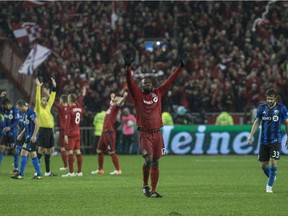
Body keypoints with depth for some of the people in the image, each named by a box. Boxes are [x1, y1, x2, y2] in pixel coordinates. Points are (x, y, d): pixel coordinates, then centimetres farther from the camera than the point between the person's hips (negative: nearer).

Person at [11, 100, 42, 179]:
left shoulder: (31, 112, -14)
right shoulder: (25, 114, 15)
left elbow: (37, 124, -19)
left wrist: (34, 136, -22)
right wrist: (21, 134, 21)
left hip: (32, 137, -10)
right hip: (28, 136, 10)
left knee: (24, 153, -10)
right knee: (33, 155, 10)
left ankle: (21, 174, -9)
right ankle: (38, 174, 12)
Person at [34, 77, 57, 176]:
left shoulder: (48, 107, 15)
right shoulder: (38, 108, -2)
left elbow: (52, 98, 18)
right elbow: (37, 99, -14)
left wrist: (54, 87, 13)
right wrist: (38, 87, -18)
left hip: (50, 130, 7)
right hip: (43, 130, -7)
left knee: (48, 151, 9)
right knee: (41, 150, -8)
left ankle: (48, 171, 12)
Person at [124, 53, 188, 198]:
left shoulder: (158, 93, 12)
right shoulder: (138, 95, 3)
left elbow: (170, 81, 15)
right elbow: (130, 82, -10)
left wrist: (180, 68, 14)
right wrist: (128, 68, -24)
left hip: (157, 133, 4)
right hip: (144, 134, -4)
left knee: (155, 162, 5)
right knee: (148, 159, -15)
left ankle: (153, 191, 11)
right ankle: (145, 185, 7)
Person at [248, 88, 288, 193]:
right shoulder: (261, 108, 3)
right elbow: (257, 122, 11)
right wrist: (251, 135, 4)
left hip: (275, 140, -3)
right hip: (264, 140, 3)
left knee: (273, 162, -13)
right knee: (263, 164, 4)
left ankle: (269, 186, -3)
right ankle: (272, 178, 33)